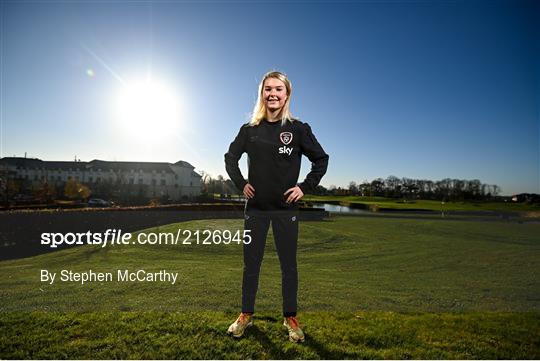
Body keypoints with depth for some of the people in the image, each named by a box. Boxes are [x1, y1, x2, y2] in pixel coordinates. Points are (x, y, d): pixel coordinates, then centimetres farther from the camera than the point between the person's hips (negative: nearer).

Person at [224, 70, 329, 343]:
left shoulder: (298, 129, -2)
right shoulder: (250, 129, 2)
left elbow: (321, 160, 4)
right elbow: (230, 157, 13)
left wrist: (305, 187, -4)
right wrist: (240, 184, 2)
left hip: (286, 208, -1)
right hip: (255, 207, 2)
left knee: (288, 265, 8)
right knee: (251, 264, 11)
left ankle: (290, 318, 25)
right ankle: (246, 315, 28)